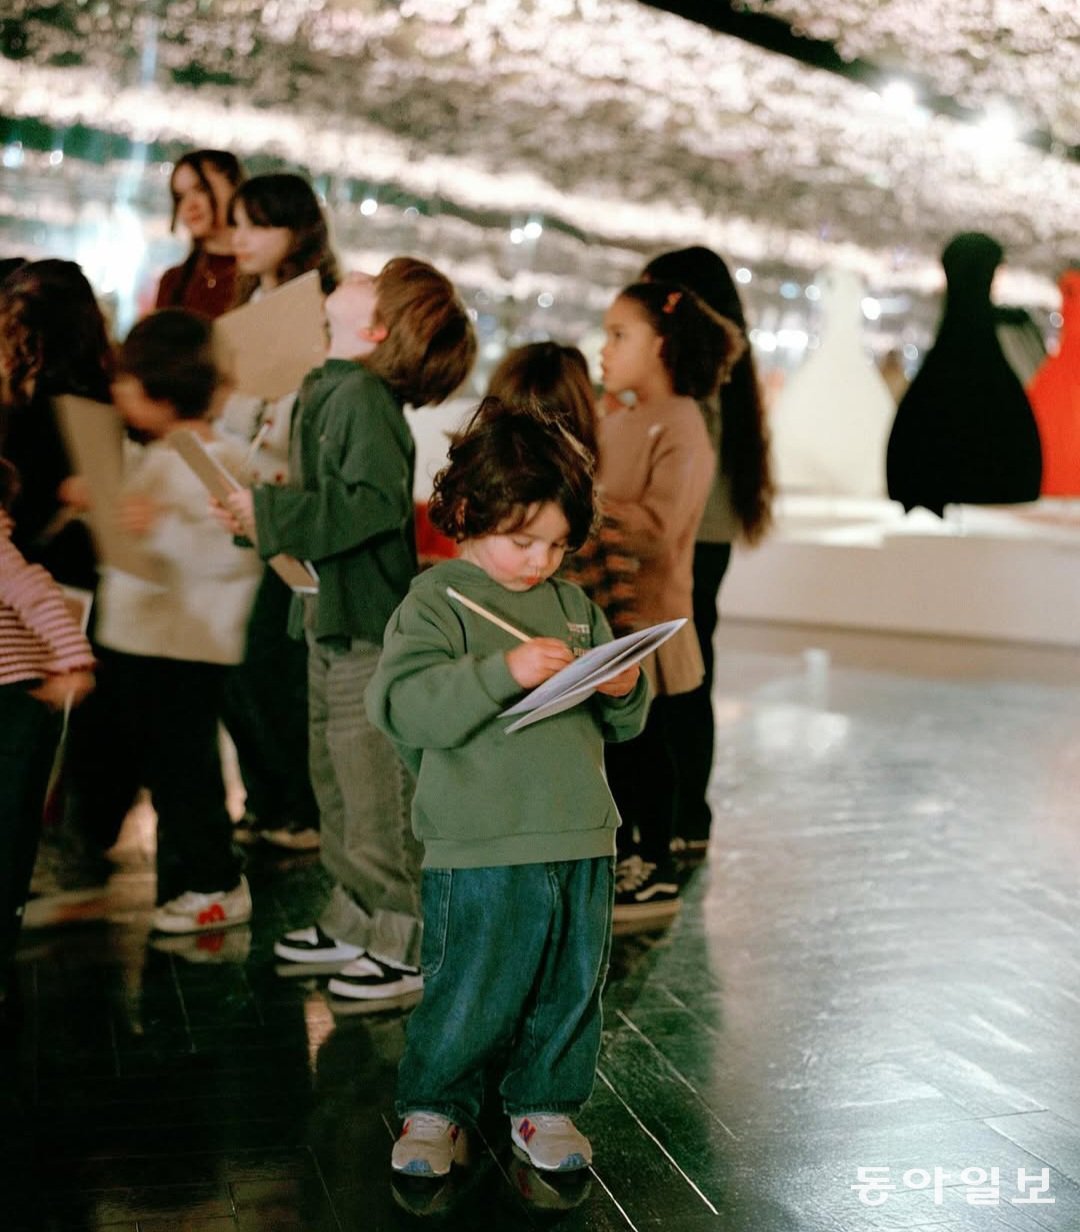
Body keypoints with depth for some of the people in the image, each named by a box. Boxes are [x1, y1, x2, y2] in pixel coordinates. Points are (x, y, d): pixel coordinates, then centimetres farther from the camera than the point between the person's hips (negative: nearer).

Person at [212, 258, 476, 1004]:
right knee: (337, 780, 19)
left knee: (378, 790, -2)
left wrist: (267, 514, -23)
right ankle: (354, 924, 33)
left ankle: (412, 949, 10)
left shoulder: (362, 398, -17)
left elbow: (375, 502, -28)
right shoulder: (329, 390, 12)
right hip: (333, 617, 10)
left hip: (369, 627, -10)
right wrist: (256, 511, 6)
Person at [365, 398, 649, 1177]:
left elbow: (623, 724, 20)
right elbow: (404, 705, -20)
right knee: (470, 993, 3)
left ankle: (545, 1104, 32)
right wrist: (505, 671, -26)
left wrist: (625, 691, -3)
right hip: (481, 851, -5)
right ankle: (435, 1106, 25)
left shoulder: (575, 606, 12)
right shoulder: (437, 601, -5)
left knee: (571, 987, 13)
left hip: (582, 845, 5)